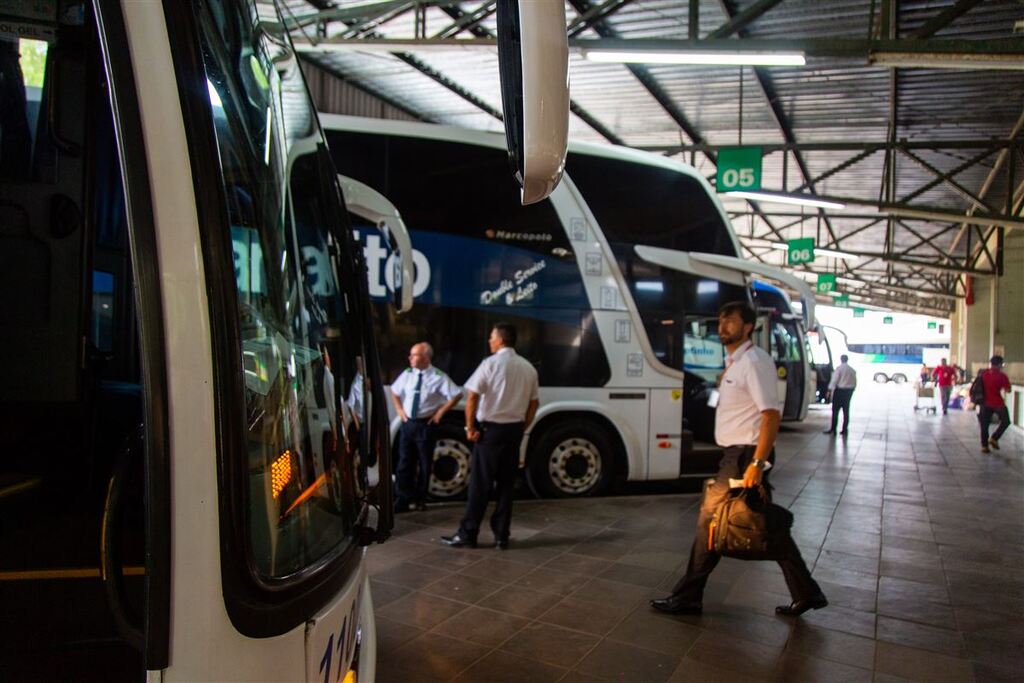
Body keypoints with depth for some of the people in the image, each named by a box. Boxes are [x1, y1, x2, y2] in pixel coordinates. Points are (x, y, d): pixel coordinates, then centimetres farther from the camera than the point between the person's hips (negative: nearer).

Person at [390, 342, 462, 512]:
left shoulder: (438, 377, -10)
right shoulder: (407, 374, 4)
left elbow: (456, 395, -10)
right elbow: (394, 391, 20)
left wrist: (440, 412, -9)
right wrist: (399, 409, 8)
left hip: (426, 424, -4)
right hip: (407, 422, 4)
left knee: (425, 463, 7)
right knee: (405, 462, 3)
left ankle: (420, 499, 21)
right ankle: (402, 500, 8)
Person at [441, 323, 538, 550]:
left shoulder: (491, 363, -9)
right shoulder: (528, 368, 8)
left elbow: (472, 398, -14)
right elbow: (533, 404, 11)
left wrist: (470, 427, -5)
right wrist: (521, 429, 16)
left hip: (490, 429, -5)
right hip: (515, 430, 5)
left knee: (480, 484, 1)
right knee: (506, 484, 10)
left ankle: (467, 534, 7)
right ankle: (501, 536, 14)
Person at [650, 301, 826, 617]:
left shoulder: (754, 362, -15)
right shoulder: (734, 362, 13)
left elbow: (772, 415, -22)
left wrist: (757, 463, -26)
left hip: (745, 455, -9)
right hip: (736, 453, 9)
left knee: (711, 520, -2)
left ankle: (687, 597, 9)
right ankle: (806, 593, 25)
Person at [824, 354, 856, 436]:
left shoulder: (839, 368, -10)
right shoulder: (852, 370, 7)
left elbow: (834, 380, -13)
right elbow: (854, 383, 10)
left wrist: (830, 390, -10)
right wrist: (851, 390, 19)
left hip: (840, 390, -5)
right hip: (849, 391, 5)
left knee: (835, 410, -2)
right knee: (846, 411, 9)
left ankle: (833, 429, -4)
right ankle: (845, 429, 10)